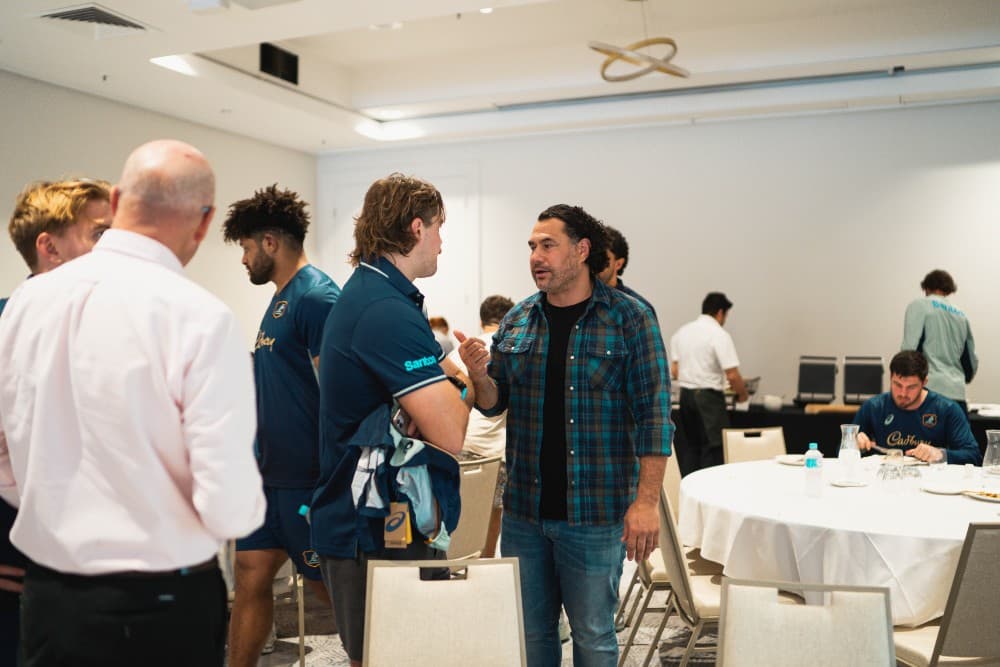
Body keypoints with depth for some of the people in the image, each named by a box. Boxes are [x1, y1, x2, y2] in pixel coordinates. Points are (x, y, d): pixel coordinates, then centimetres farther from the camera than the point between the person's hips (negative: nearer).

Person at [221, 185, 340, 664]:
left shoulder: (316, 297, -16)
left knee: (329, 585, 5)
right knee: (251, 578, 12)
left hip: (306, 477, -9)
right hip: (270, 471, 9)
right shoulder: (281, 299, 13)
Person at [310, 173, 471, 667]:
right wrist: (461, 388, -5)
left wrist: (445, 380, -6)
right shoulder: (389, 311, -22)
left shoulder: (363, 293, 12)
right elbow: (450, 435, -27)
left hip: (356, 525, 10)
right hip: (377, 533, -10)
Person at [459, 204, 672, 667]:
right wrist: (479, 375, -11)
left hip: (595, 514, -4)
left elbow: (653, 415, -9)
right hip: (524, 509, 4)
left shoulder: (630, 319, -7)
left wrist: (647, 500, -15)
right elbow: (494, 404, 11)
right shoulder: (517, 321, 6)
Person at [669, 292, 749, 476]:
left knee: (689, 447, 13)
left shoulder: (681, 332, 9)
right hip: (709, 397, -7)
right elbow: (732, 375, -15)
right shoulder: (719, 335, -11)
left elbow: (674, 372, 10)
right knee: (713, 448, 0)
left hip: (685, 394, 7)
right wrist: (742, 394, 1)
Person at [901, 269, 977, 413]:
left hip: (930, 390, -5)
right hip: (957, 393, 5)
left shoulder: (919, 306, 3)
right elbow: (972, 361, 23)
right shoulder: (961, 316, 19)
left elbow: (910, 348, -10)